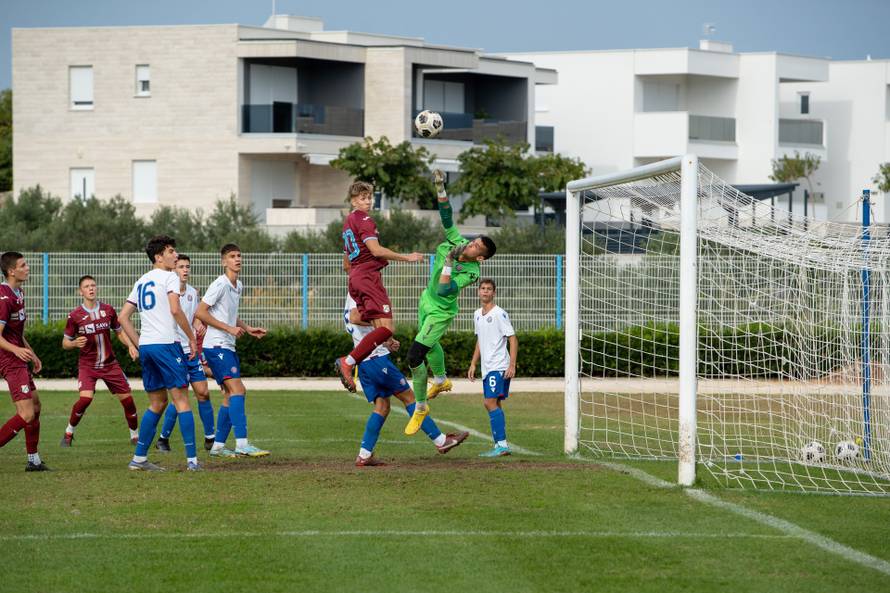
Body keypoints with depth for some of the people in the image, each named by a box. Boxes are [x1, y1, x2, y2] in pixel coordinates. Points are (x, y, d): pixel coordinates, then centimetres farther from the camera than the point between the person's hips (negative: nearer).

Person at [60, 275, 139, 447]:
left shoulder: (108, 310, 1)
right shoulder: (75, 316, -7)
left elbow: (119, 332, 14)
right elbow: (65, 343, 1)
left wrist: (131, 345, -4)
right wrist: (75, 343, -21)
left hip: (110, 364, 3)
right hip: (87, 365, -3)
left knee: (127, 398, -2)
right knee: (85, 398, -24)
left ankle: (135, 436, 18)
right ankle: (68, 433, -2)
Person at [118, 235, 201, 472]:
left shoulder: (141, 282, 20)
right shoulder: (169, 277, -3)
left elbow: (123, 317, 18)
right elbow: (175, 310, -17)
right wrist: (191, 337, -8)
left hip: (145, 346, 7)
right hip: (166, 344, -7)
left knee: (157, 402, 15)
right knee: (181, 400, -6)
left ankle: (139, 458, 12)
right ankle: (192, 459, -10)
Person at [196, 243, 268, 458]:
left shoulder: (238, 286, 16)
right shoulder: (220, 285, -13)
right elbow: (200, 313, -17)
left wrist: (248, 329, 14)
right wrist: (229, 328, -17)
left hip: (228, 347, 10)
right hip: (216, 346, -10)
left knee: (230, 395, 9)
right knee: (237, 389, -19)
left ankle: (218, 446, 14)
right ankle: (242, 444, -26)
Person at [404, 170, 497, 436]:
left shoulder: (470, 273, -31)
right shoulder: (457, 242, -16)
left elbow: (443, 290, -37)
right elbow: (447, 216, -15)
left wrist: (448, 262, -42)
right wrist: (440, 188, -25)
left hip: (441, 312, -8)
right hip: (427, 301, 8)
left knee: (415, 356, -14)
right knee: (430, 344, 32)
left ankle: (421, 407, 4)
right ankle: (441, 380, 60)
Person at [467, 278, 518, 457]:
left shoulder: (499, 314, -10)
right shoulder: (477, 314, 15)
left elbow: (513, 340, -11)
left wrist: (512, 365, -17)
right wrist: (473, 364, 21)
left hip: (499, 367, -8)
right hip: (486, 368, 8)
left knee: (490, 402, -16)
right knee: (493, 405, 9)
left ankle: (502, 445, -17)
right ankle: (500, 446, 13)